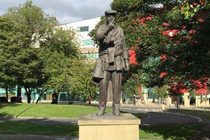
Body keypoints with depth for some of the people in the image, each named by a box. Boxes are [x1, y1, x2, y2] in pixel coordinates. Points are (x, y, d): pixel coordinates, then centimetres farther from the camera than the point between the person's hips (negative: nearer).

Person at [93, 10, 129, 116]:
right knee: (103, 86, -3)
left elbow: (124, 47, 12)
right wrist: (108, 29, -40)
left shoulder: (120, 30, 9)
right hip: (105, 61, -1)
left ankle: (116, 109, 7)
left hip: (117, 62, 2)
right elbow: (98, 37, -24)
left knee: (117, 86, -1)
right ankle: (101, 108, 8)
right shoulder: (101, 28, 1)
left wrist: (126, 61, 6)